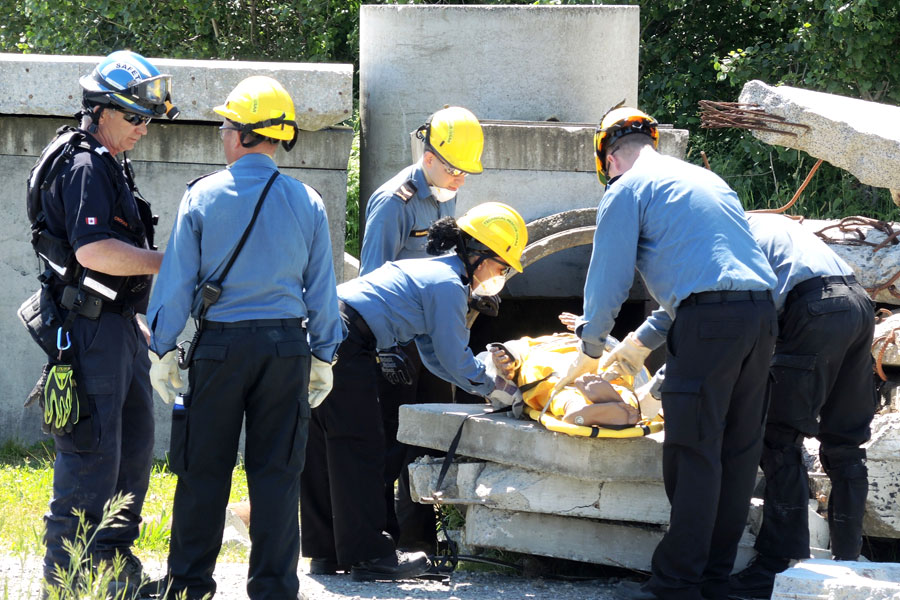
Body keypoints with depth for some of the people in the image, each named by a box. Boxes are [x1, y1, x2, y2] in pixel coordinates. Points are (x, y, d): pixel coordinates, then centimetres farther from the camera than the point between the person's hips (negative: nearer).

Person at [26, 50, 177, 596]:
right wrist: (171, 262, -20)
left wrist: (140, 322, 24)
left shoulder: (111, 165, 19)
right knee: (92, 453, -10)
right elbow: (93, 251, -26)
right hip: (89, 327, -10)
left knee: (134, 446, 14)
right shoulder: (84, 167, -15)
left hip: (120, 324, 10)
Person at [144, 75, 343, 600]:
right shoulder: (306, 202, 1)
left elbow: (177, 280, -3)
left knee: (205, 468, 6)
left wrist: (164, 349, 5)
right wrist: (324, 356, 14)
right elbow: (322, 287, 6)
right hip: (286, 348, 1)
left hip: (220, 344, -1)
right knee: (277, 472, 5)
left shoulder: (203, 197, -4)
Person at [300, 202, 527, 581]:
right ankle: (368, 555, -2)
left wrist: (487, 382, 24)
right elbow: (454, 359, -2)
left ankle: (325, 552, 18)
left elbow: (433, 355, 29)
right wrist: (491, 388, 15)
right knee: (358, 446, -4)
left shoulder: (429, 269, 23)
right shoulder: (448, 285, -7)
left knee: (322, 444, 13)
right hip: (345, 343, -10)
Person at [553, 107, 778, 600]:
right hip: (761, 311, 7)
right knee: (738, 453, 9)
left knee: (693, 457, -7)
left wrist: (589, 350, 21)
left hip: (709, 320, -7)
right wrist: (642, 341, 42)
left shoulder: (627, 189, 6)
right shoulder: (707, 180, 29)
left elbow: (608, 282, 4)